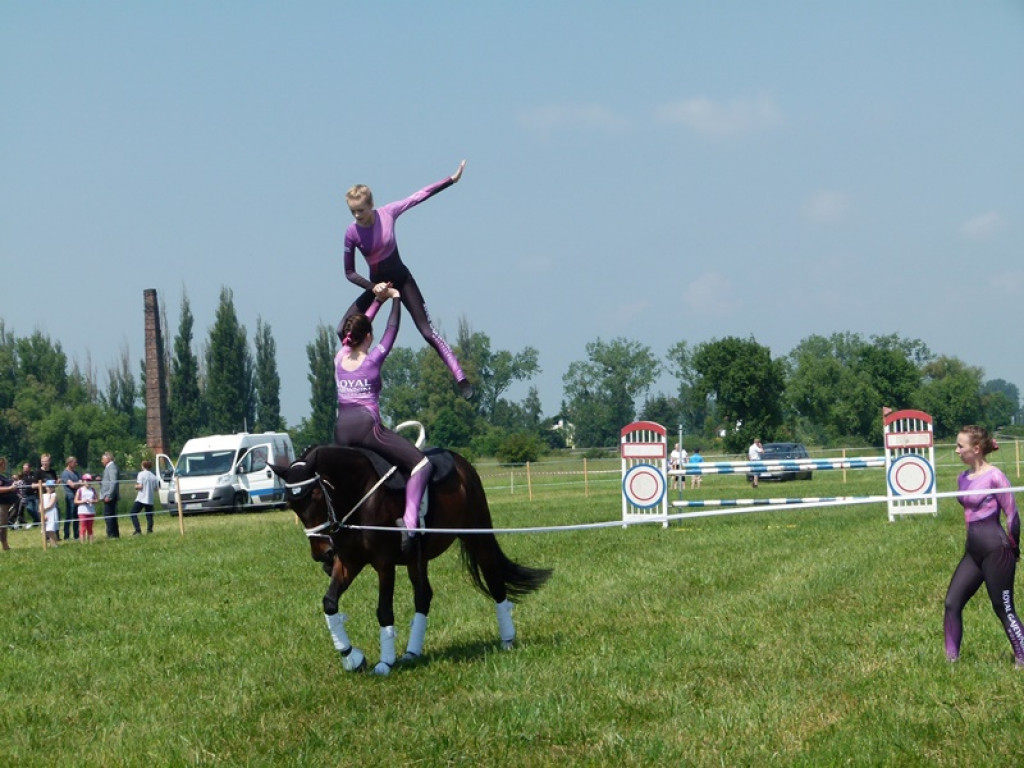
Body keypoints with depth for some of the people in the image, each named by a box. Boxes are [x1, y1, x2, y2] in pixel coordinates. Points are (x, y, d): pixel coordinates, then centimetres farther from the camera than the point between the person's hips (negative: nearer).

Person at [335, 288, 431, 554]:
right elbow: (392, 330, 14)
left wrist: (377, 300, 36)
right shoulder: (373, 359, 0)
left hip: (342, 433, 6)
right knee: (420, 464, -7)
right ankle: (409, 521, -28)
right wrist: (395, 298, 29)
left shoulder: (340, 359, 12)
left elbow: (358, 326, 28)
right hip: (367, 427, -6)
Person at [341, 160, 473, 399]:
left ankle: (462, 380, -12)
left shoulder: (388, 213, -16)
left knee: (427, 331, -10)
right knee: (344, 330, -12)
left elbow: (420, 196, -8)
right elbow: (349, 272, -9)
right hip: (377, 286, 1)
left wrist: (452, 179, -6)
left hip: (403, 280, -1)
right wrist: (373, 288, -22)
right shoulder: (352, 233, -16)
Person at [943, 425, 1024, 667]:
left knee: (1004, 609, -3)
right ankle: (952, 658, 10)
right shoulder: (963, 478, 10)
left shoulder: (994, 476, -13)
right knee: (952, 604, 3)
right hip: (973, 551, 8)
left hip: (995, 551, -8)